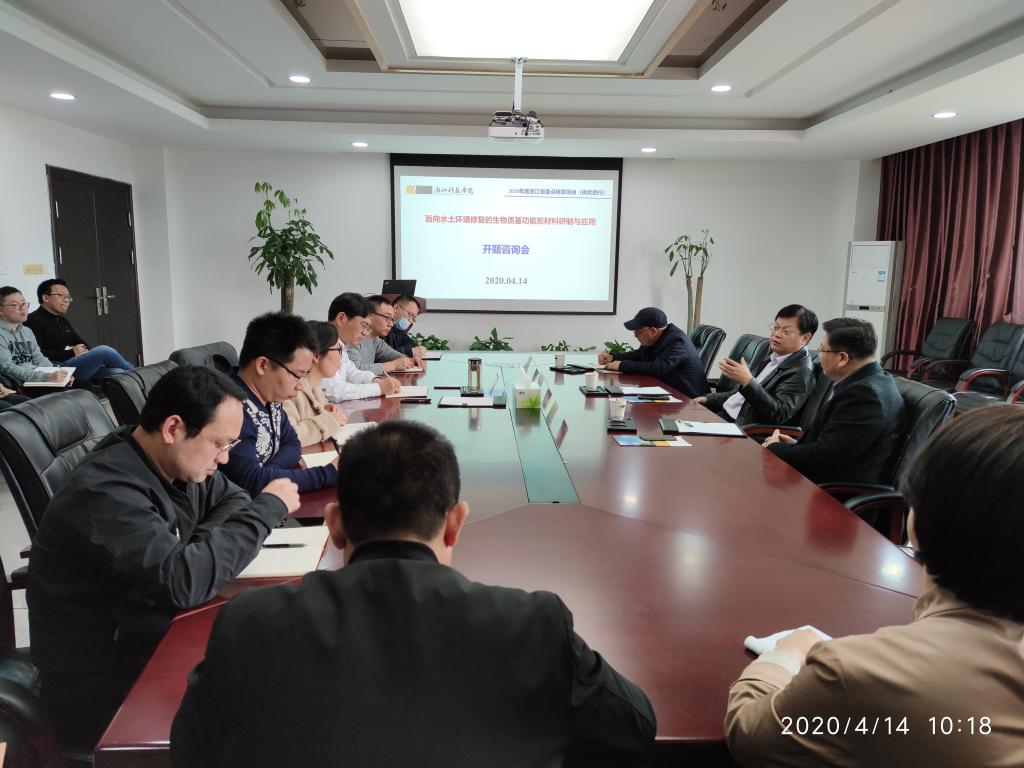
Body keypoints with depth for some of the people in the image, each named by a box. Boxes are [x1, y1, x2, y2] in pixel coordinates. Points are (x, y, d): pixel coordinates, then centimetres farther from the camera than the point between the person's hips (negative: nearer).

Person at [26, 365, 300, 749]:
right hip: (104, 692, -7)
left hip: (156, 642, 8)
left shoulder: (176, 463, -2)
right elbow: (182, 582, -33)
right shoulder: (103, 493, -26)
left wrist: (199, 548, -11)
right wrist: (268, 508, -23)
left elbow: (232, 500, 11)